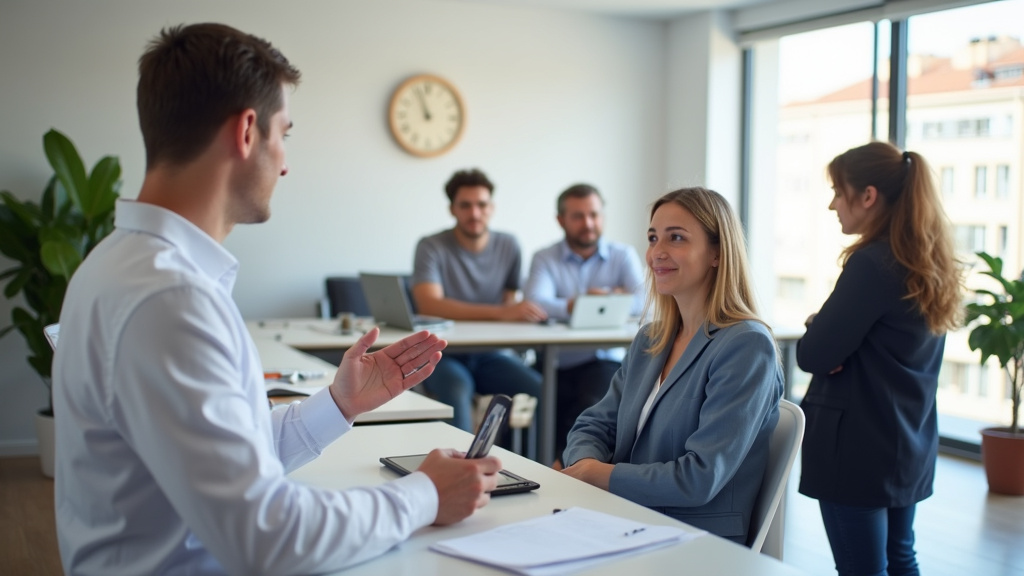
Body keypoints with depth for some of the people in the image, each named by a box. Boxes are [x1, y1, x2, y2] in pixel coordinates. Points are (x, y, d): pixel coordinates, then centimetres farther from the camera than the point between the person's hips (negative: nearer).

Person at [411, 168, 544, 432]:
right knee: (457, 391, -37)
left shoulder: (508, 246, 7)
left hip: (492, 354, 4)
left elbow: (510, 305, 11)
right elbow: (429, 305, -23)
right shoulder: (432, 247, -6)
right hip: (444, 355, -3)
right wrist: (501, 312, -33)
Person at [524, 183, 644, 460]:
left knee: (591, 405, -29)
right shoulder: (544, 259, 6)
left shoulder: (623, 255, 8)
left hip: (606, 361, 0)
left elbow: (643, 302, -7)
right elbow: (535, 304, -14)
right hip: (555, 364, 1)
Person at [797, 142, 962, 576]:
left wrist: (815, 327, 2)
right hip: (908, 445, 9)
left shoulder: (872, 263, -20)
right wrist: (829, 330, -3)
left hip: (859, 447, -9)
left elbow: (813, 355, -18)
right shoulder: (930, 263, 7)